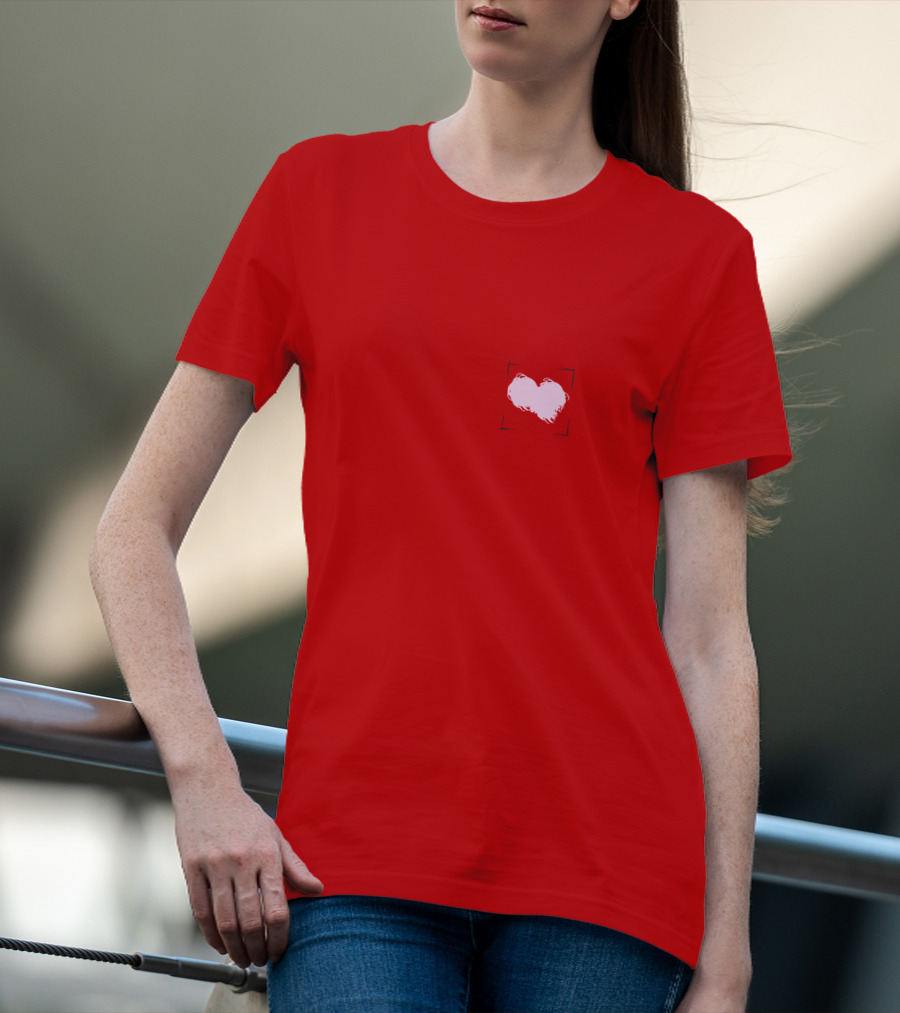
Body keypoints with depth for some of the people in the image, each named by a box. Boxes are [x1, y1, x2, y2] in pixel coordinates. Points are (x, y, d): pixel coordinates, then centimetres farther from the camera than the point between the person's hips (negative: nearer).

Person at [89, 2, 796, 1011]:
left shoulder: (697, 253, 8)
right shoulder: (319, 191, 12)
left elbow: (710, 640, 5)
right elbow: (135, 529, 11)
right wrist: (201, 779, -4)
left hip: (598, 858, 0)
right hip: (355, 856, 0)